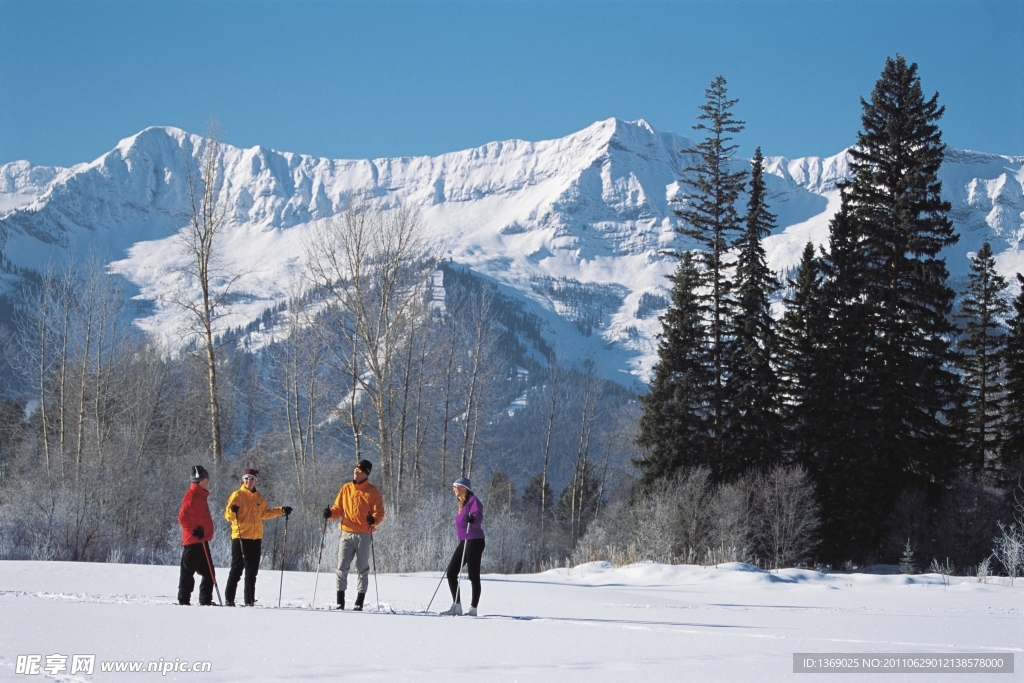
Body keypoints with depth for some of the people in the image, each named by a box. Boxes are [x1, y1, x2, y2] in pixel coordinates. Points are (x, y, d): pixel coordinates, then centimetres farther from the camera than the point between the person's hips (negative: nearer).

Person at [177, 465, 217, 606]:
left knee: (208, 573, 12)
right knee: (188, 572, -5)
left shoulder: (201, 495, 18)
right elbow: (183, 517, -21)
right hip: (194, 541, -10)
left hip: (201, 541, 10)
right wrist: (194, 531, -22)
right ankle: (183, 600, -2)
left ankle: (206, 600, 16)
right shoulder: (192, 495, -13)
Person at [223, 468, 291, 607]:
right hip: (240, 537, -6)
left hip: (256, 538, 6)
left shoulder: (259, 498, 15)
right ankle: (229, 599, -1)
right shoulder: (237, 495, -3)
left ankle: (250, 601, 15)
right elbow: (228, 515, -11)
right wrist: (232, 511, -33)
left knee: (252, 572, 9)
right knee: (237, 569, -6)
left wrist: (281, 511, 24)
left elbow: (264, 513, 29)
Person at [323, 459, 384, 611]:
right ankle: (340, 601, 3)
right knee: (342, 567, -2)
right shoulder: (346, 488, 10)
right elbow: (338, 509, 13)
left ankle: (359, 602, 8)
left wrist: (373, 520, -23)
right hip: (347, 533, 3)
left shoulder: (372, 492, 1)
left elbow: (379, 513, -2)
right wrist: (330, 513, -8)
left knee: (362, 568, 3)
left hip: (364, 535, -3)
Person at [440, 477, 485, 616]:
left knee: (473, 576, -5)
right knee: (451, 573, 5)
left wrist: (472, 519, -46)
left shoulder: (473, 501, -9)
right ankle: (456, 606, 10)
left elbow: (478, 517, -26)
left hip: (474, 541, -10)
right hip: (463, 542, 10)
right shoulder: (462, 503, 19)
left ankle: (473, 609, 0)